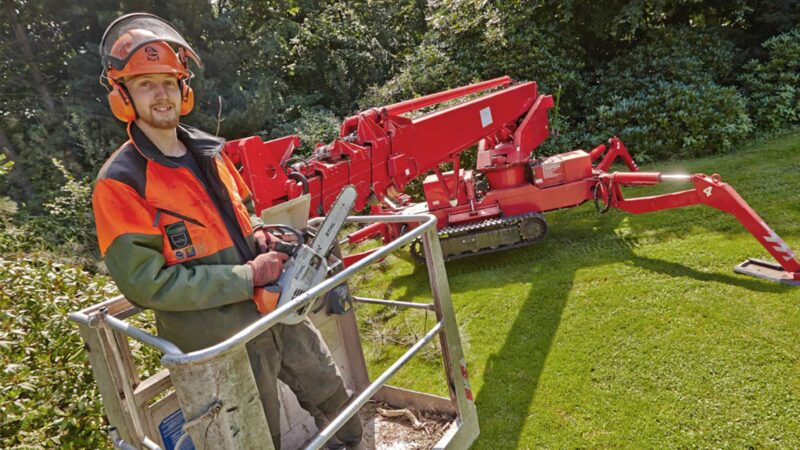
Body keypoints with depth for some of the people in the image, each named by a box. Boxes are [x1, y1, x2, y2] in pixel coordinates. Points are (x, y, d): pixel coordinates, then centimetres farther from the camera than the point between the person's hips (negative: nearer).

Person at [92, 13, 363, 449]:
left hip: (277, 310, 6)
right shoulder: (120, 183, -15)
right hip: (219, 340, -6)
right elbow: (147, 282, -19)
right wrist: (248, 277, -21)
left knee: (332, 395, 23)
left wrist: (260, 236, -3)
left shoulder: (209, 150, 5)